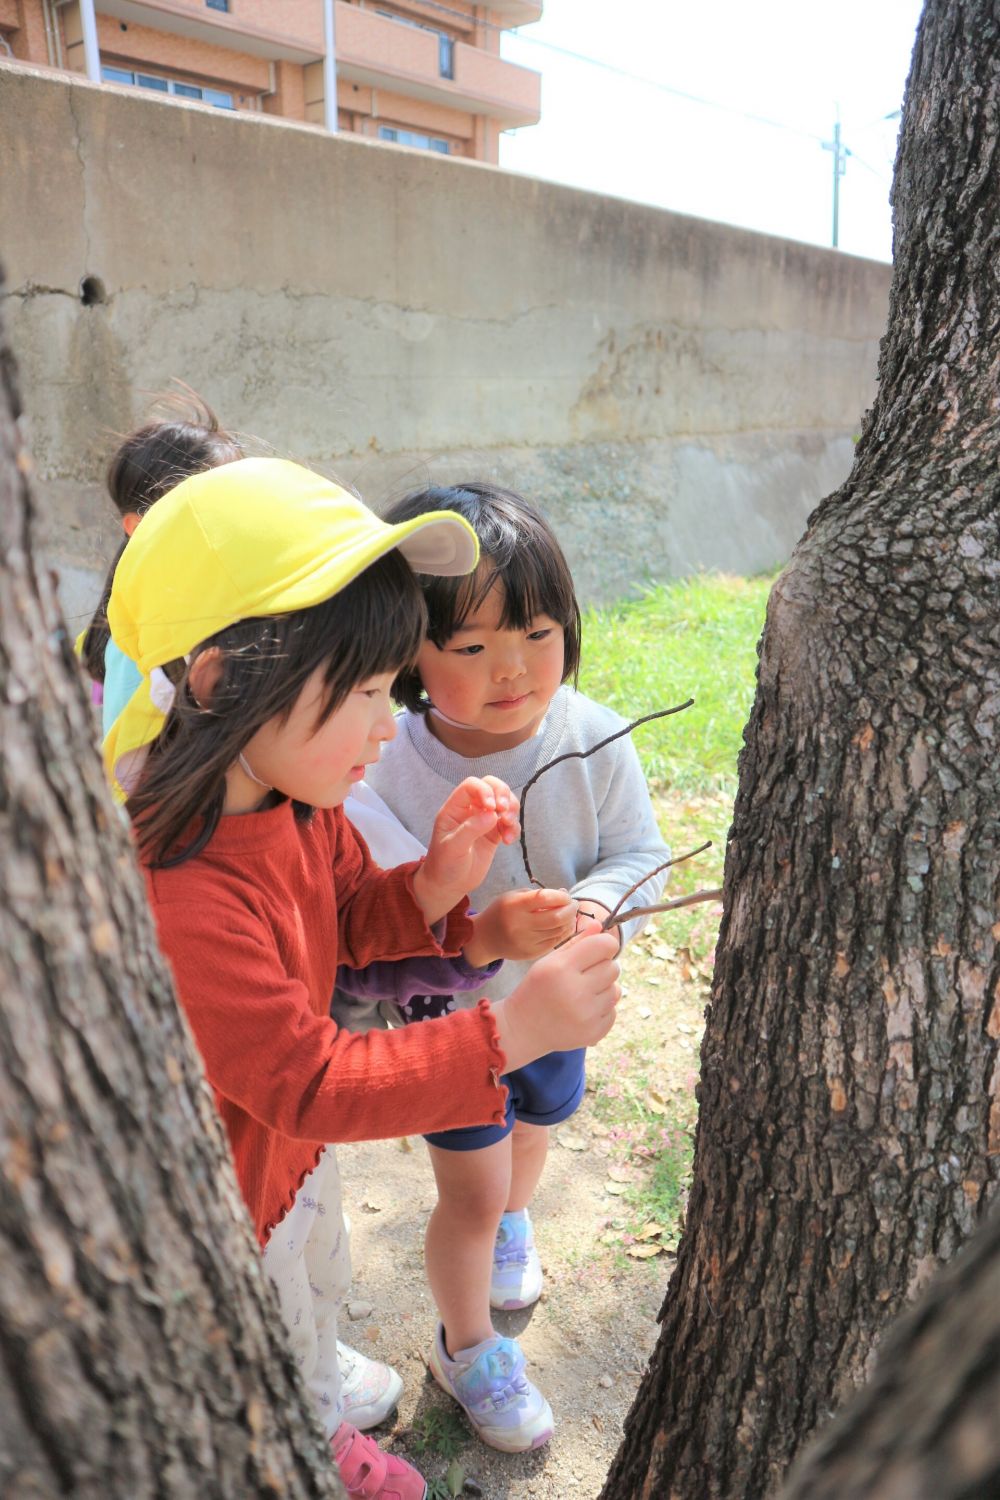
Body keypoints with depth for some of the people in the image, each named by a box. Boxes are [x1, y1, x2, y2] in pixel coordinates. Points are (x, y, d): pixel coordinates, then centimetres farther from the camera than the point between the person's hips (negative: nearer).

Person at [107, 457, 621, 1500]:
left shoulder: (291, 791, -15)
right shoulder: (176, 902, -41)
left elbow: (348, 919, 0)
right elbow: (308, 1086, -35)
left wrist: (433, 885, -22)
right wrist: (511, 1031, -41)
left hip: (295, 1136, 8)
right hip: (224, 1196, -8)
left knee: (318, 1295, 34)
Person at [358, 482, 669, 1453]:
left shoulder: (593, 740, -22)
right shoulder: (388, 773, -30)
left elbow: (643, 853, -12)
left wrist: (594, 901, -33)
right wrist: (482, 937, -43)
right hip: (451, 1016, -4)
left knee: (536, 1121, 31)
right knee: (470, 1193, 13)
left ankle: (512, 1224, 67)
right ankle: (466, 1348, 44)